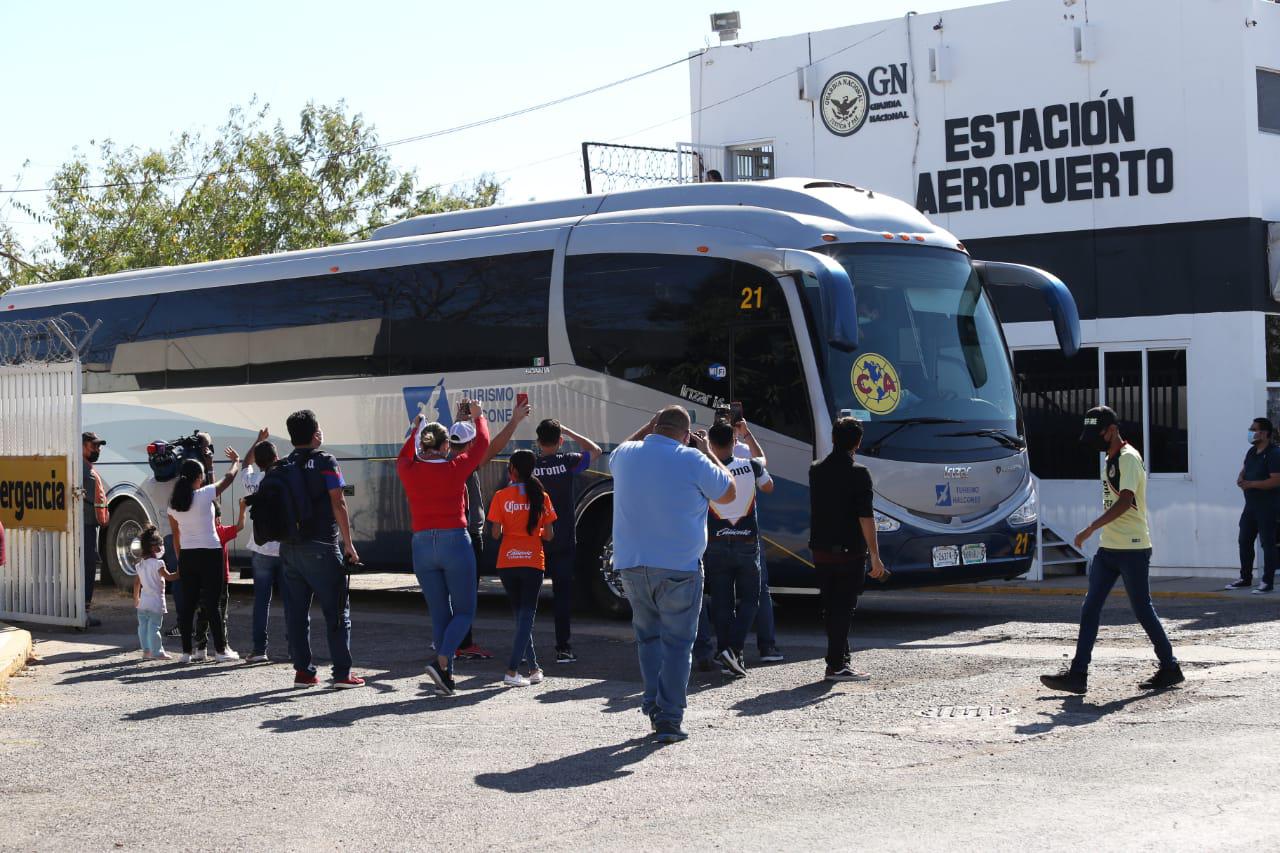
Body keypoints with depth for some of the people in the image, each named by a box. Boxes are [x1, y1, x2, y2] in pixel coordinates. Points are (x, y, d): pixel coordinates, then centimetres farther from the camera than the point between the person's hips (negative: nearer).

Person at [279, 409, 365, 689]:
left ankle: (303, 671, 10)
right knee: (336, 611, 0)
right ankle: (342, 673, -2)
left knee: (296, 611, 9)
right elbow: (338, 504, -9)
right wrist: (348, 543, -5)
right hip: (321, 548, -5)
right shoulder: (325, 462, -6)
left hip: (289, 548, 5)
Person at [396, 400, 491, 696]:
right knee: (464, 612, 6)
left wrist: (415, 430, 39)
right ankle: (441, 662, -16)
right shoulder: (455, 469, -6)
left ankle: (445, 679, 8)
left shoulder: (410, 471, 1)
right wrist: (478, 416, 27)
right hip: (455, 542, -3)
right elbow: (481, 443, 11)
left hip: (422, 546, 3)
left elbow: (403, 457, 27)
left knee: (439, 614, 11)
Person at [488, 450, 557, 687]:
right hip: (533, 562, -1)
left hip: (507, 562, 1)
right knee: (526, 616, 3)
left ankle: (534, 668, 20)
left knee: (519, 615, 15)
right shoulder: (540, 496, -2)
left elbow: (496, 533, -6)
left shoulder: (501, 496, -5)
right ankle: (512, 671, -9)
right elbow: (549, 535, -2)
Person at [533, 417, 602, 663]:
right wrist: (568, 431, 10)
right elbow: (596, 451, 9)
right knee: (563, 594, 4)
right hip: (564, 542, -1)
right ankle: (564, 649, 1)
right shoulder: (568, 463, -8)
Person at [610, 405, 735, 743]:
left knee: (648, 635, 19)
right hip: (678, 568, -4)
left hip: (632, 565, 4)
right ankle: (669, 719, -2)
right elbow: (728, 493, 4)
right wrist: (707, 452, 12)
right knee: (676, 641, 1)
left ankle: (653, 706, 16)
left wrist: (648, 428, 29)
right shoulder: (691, 460, -11)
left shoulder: (627, 455, 4)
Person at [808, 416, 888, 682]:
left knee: (831, 606, 14)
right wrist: (875, 557, -14)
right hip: (849, 552, -6)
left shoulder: (816, 470, 5)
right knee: (844, 607, -1)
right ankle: (836, 666, -3)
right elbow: (866, 518, -16)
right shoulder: (858, 474, -13)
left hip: (820, 550, 6)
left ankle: (842, 657, 25)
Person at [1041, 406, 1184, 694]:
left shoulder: (1129, 458, -14)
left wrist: (1090, 529, -29)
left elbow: (1125, 501, -26)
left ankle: (1170, 668, 14)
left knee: (1142, 610, 0)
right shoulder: (1109, 459, 16)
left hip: (1133, 548, -9)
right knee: (1090, 609, 2)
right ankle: (1077, 674, 0)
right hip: (1108, 549, 9)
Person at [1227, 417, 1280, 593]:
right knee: (1244, 541, 11)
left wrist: (1251, 484, -24)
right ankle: (1245, 578, 22)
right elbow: (1244, 470, 22)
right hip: (1251, 504, 9)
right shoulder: (1252, 452, 11)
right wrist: (1240, 480, -1)